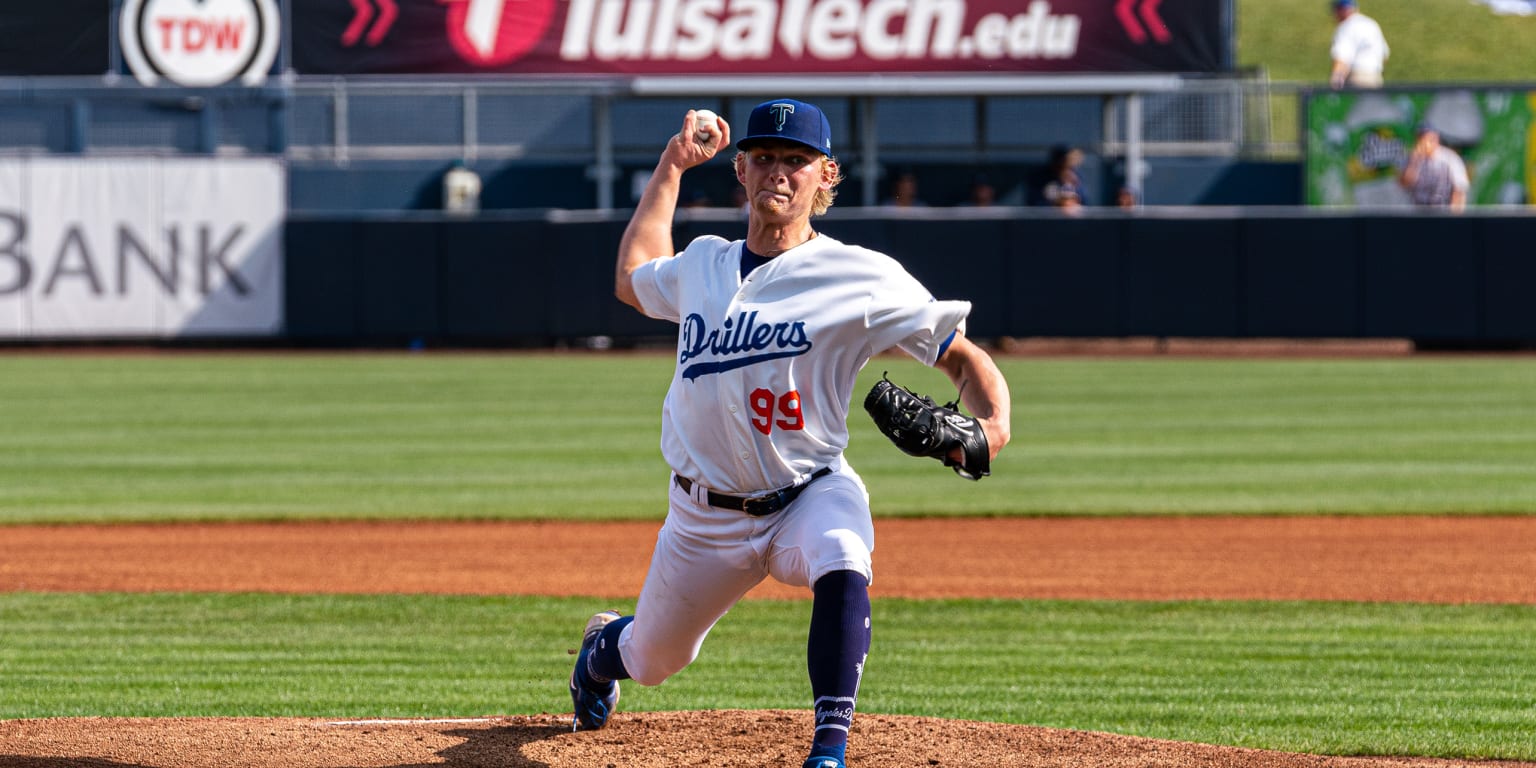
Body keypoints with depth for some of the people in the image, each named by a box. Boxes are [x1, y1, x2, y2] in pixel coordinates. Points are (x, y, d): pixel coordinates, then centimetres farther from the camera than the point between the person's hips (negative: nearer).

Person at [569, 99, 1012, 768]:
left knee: (842, 567, -39)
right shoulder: (701, 265, 3)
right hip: (704, 513, 4)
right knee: (652, 660, 20)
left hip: (809, 494, -4)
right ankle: (605, 646, 58)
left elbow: (965, 358, -13)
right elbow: (632, 280, 27)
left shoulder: (859, 279, -13)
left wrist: (992, 428, -34)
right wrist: (671, 167, 24)